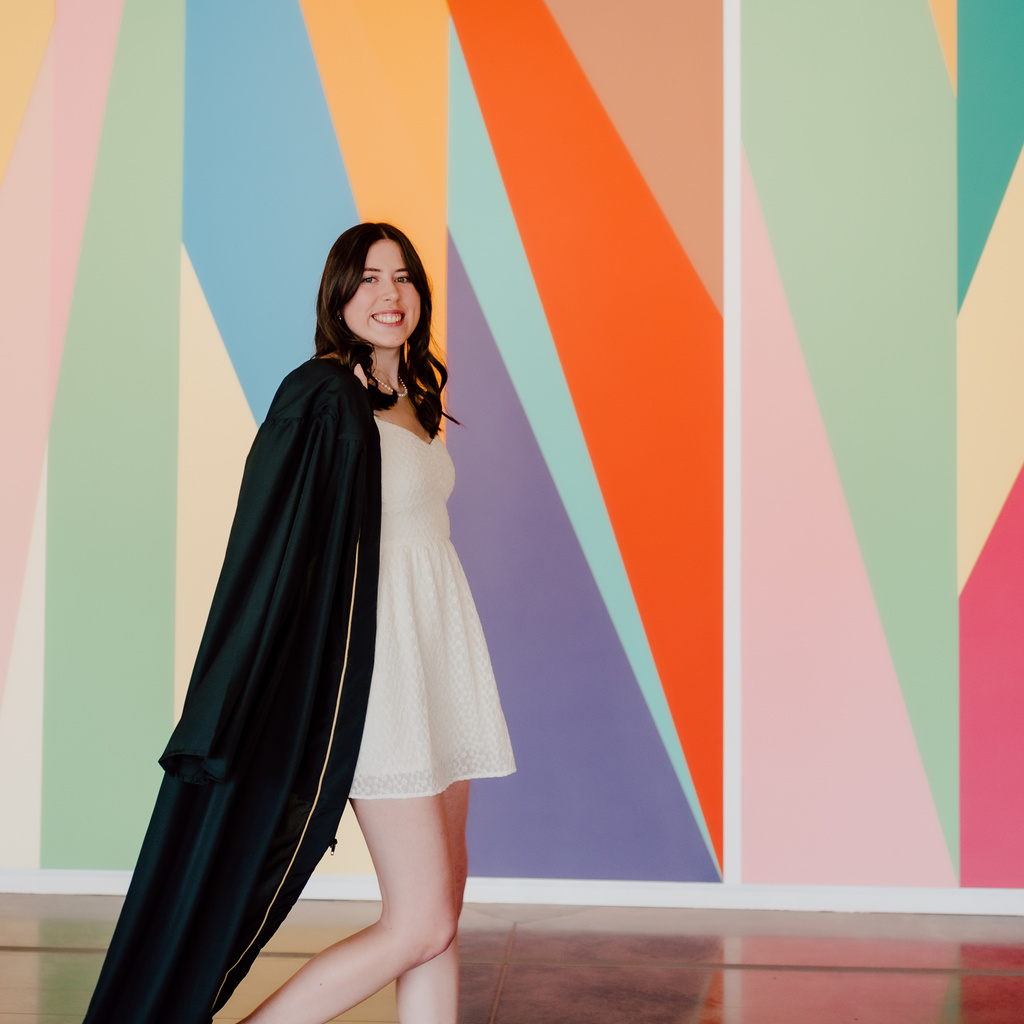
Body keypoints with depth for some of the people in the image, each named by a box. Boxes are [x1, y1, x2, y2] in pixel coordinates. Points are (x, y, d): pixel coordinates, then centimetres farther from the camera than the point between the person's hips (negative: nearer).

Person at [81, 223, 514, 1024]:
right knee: (419, 924, -7)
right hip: (377, 665, -9)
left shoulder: (412, 400, 14)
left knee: (443, 912, 8)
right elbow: (279, 552, -16)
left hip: (438, 653, 9)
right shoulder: (325, 398, -12)